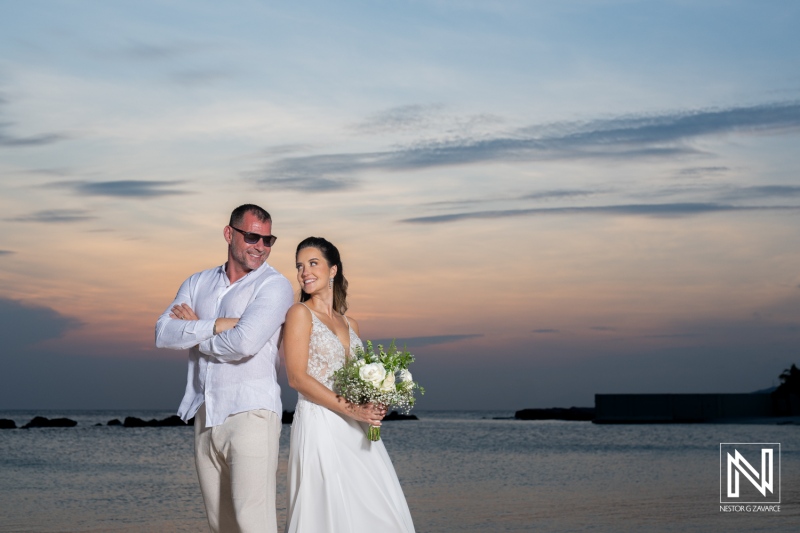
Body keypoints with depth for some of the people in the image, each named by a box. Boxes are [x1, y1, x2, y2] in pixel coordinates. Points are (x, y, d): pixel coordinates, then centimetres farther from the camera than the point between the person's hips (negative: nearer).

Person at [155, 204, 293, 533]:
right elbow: (163, 334, 1)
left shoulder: (274, 286, -3)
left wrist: (192, 335, 0)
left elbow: (244, 343, -17)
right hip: (205, 416, 6)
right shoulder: (198, 284, 15)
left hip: (250, 413, -6)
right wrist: (217, 325, -11)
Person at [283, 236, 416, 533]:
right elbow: (297, 377, -11)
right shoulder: (300, 313, -2)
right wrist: (350, 410, -16)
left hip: (355, 430, 6)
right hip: (320, 427, -6)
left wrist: (374, 407, -2)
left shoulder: (349, 325, 16)